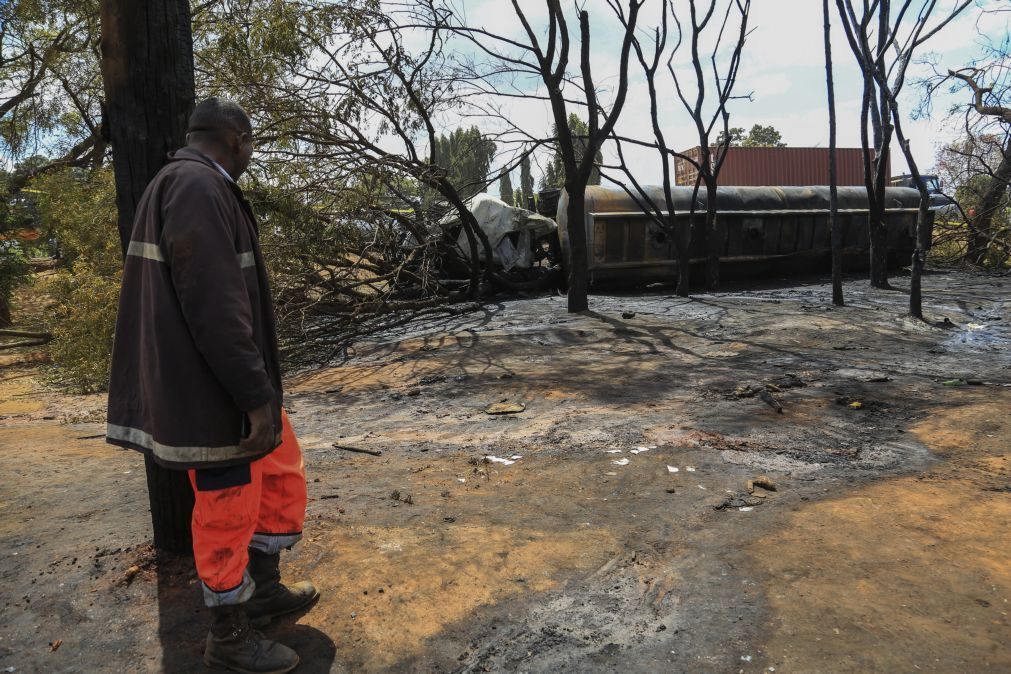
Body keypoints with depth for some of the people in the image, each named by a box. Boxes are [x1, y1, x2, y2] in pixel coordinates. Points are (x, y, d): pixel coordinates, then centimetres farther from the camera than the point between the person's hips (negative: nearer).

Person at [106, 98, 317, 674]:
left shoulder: (189, 187, 16)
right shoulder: (198, 188, -19)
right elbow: (214, 308, -26)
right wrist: (257, 397, -24)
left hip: (237, 383, 10)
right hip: (215, 391, -10)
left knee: (284, 476, 20)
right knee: (227, 510, 4)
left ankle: (264, 590, 37)